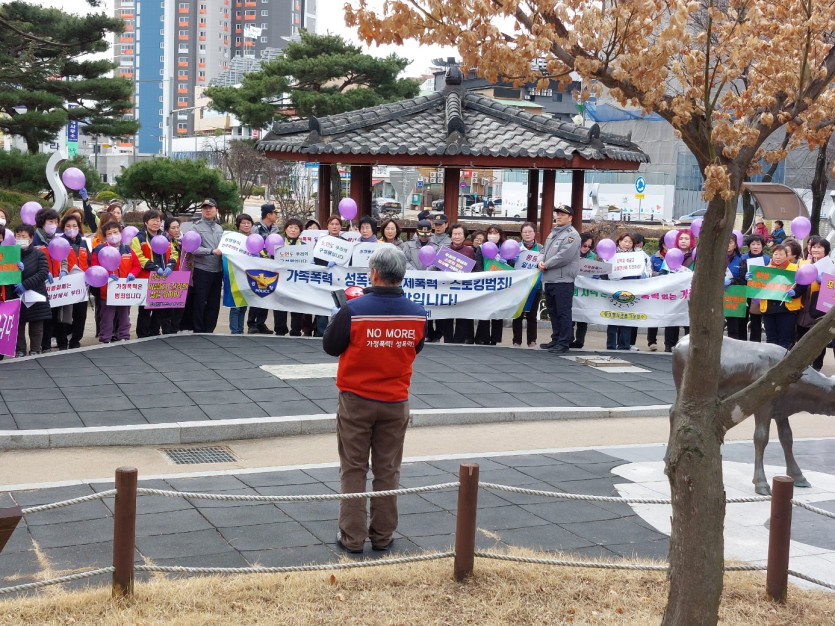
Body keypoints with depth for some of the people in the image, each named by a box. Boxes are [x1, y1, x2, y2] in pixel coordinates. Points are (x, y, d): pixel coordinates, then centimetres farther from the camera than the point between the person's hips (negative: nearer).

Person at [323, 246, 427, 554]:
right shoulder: (417, 313, -7)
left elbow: (330, 346, -4)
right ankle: (383, 536, 19)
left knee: (353, 470, 7)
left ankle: (352, 537, 10)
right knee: (388, 471, 12)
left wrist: (339, 317, 10)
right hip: (396, 403, 3)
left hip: (356, 400, -2)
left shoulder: (353, 309, -17)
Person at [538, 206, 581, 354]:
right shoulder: (553, 233, 19)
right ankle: (556, 340, 27)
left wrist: (546, 265, -12)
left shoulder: (572, 235, -9)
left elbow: (564, 256, -19)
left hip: (563, 280, -9)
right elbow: (544, 250, 21)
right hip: (549, 280, 9)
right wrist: (541, 261, -1)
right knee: (553, 312, 16)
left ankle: (563, 343, -1)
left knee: (563, 313, -5)